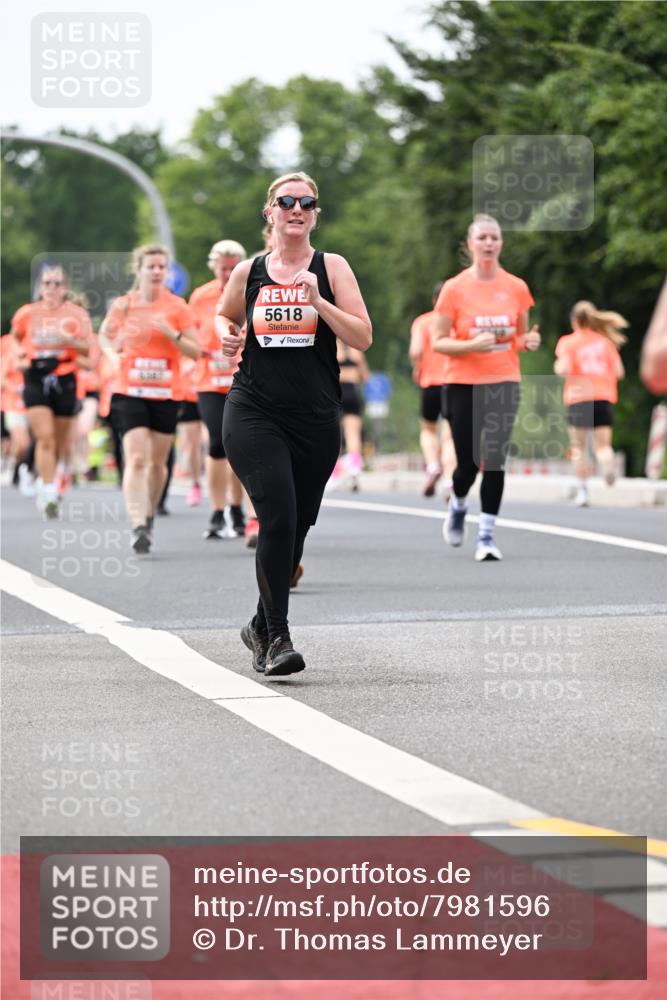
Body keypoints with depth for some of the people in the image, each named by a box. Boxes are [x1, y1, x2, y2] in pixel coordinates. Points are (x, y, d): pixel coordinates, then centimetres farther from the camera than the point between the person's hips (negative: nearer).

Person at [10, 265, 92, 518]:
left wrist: (71, 340, -26)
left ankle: (45, 479, 35)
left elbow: (87, 347, -8)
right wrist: (24, 353, 7)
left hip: (64, 380, 0)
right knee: (45, 438, -14)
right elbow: (17, 336, 24)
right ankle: (49, 495, -15)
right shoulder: (27, 314, 4)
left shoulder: (76, 314, -1)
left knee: (60, 442, 9)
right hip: (35, 380, 0)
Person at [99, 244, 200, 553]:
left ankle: (149, 516, 33)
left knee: (158, 461, 10)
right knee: (136, 459, -15)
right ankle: (138, 526, -22)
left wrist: (172, 333, -18)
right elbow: (104, 335, 19)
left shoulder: (177, 307, -1)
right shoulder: (122, 305, 1)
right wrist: (113, 354, -2)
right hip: (130, 392, -1)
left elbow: (195, 351, -2)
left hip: (166, 394, 1)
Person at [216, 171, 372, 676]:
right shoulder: (248, 272, 6)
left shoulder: (331, 268, 2)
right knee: (278, 516, -17)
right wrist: (227, 335, 3)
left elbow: (363, 338, -4)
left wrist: (319, 302, -17)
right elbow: (224, 315, 25)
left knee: (296, 526, 9)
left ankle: (262, 626, 28)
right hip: (254, 415, -1)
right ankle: (277, 637, -12)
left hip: (316, 420, 1)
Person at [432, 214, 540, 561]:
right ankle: (458, 507, 33)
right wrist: (472, 345, -20)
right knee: (468, 464, -1)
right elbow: (438, 341, -3)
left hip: (504, 383, 1)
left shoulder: (516, 287, 4)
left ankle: (487, 535, -1)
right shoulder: (454, 288, -3)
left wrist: (528, 341, -8)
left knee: (495, 460, -9)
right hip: (463, 385, -1)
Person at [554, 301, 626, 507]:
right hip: (605, 397, 2)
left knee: (579, 447, 8)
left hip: (579, 398, -2)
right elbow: (619, 371, 10)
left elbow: (563, 369, -10)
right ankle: (607, 463, -32)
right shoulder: (605, 342, 14)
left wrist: (557, 367, 12)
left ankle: (582, 490, 6)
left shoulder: (568, 342, 4)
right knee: (603, 445, 3)